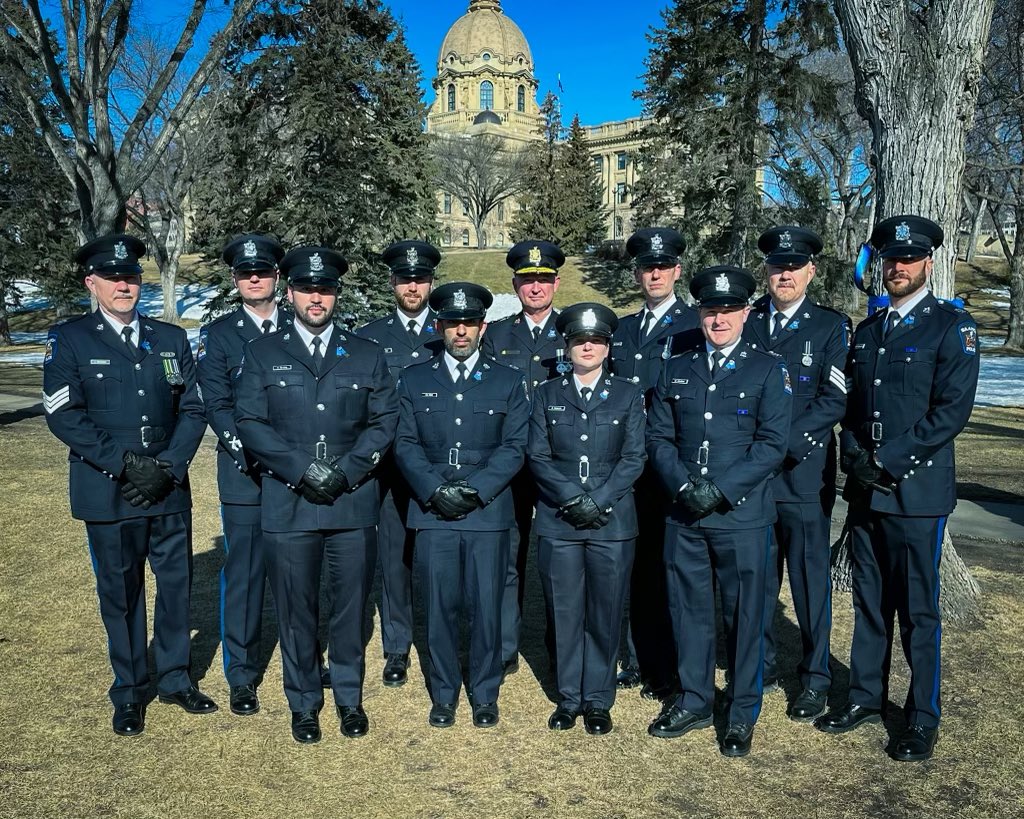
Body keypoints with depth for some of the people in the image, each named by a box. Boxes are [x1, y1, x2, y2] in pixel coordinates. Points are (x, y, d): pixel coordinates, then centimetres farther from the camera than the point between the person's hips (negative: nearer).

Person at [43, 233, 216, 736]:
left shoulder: (172, 339, 8)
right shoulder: (68, 340, 0)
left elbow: (193, 410, 3)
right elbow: (64, 416, -9)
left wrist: (168, 468, -11)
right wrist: (126, 464, -17)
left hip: (169, 490, 3)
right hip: (108, 493, -2)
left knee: (177, 584, 11)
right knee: (120, 593, 9)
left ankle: (175, 679, 30)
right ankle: (129, 693, 27)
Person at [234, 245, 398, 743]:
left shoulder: (366, 355, 9)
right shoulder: (262, 354, 5)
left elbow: (385, 420, 2)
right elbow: (249, 423, -3)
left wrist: (346, 470, -12)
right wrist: (303, 470, -14)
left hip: (354, 505, 1)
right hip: (287, 506, -1)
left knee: (351, 605, 10)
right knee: (295, 609, 9)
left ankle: (350, 697, 30)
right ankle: (304, 704, 27)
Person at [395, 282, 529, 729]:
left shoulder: (509, 381, 7)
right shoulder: (414, 379, 9)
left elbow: (514, 447, 0)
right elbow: (406, 444, 4)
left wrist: (475, 490, -12)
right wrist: (434, 491, -11)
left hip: (489, 512, -1)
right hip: (432, 512, 1)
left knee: (486, 607, 4)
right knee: (439, 607, 7)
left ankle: (484, 694, 23)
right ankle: (444, 693, 24)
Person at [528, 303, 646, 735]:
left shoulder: (628, 395, 8)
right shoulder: (547, 394, 9)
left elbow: (634, 457, 1)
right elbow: (537, 456, 2)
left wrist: (600, 500, -11)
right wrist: (572, 497, -12)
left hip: (612, 522, 0)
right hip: (557, 522, 1)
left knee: (605, 615, 5)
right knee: (565, 614, 6)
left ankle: (598, 700, 20)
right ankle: (569, 698, 21)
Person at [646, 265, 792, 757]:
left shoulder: (768, 370, 1)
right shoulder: (676, 369, 11)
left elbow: (772, 444, -7)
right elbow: (657, 437, 7)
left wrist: (721, 490, -15)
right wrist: (683, 483, -10)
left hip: (742, 516, -3)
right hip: (684, 515, 3)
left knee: (744, 615, 6)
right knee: (688, 609, 12)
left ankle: (742, 715, 23)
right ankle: (693, 702, 30)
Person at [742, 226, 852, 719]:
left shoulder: (831, 326, 1)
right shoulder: (744, 322, 8)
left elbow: (834, 400, -7)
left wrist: (785, 444, -16)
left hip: (804, 475, -2)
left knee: (810, 580, 6)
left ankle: (815, 680, 21)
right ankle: (762, 667, 28)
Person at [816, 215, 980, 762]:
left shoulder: (952, 326, -5)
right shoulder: (866, 331, 14)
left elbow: (952, 409, -13)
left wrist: (888, 460, -17)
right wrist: (853, 454, -4)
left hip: (917, 490, -5)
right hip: (864, 490, 5)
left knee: (917, 609, 3)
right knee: (869, 601, 14)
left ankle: (923, 719, 18)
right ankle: (866, 697, 28)